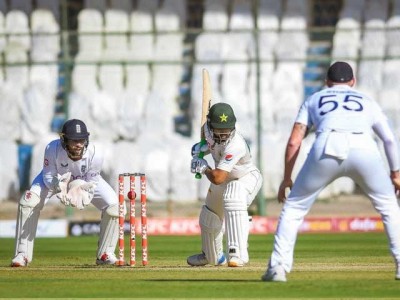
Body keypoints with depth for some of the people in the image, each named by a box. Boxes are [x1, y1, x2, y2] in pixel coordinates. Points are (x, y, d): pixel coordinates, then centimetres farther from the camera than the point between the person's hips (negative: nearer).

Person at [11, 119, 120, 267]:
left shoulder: (94, 154, -35)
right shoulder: (52, 149, -37)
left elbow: (92, 183, -22)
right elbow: (48, 176, -24)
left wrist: (84, 195, -45)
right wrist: (59, 187, -47)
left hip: (86, 181, 1)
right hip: (56, 179, -1)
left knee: (113, 206, -18)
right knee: (28, 201, -24)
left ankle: (105, 254, 2)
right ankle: (22, 254, -12)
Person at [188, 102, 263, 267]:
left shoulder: (235, 145, -41)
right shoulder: (208, 129, -19)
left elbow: (217, 178, -40)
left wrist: (204, 168, -21)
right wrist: (203, 147, -11)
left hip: (247, 178, -8)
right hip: (226, 179, 8)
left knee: (233, 199, -39)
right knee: (209, 216, 20)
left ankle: (238, 254, -43)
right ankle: (213, 256, 49)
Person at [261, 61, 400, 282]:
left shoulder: (314, 100, 32)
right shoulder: (367, 102, 35)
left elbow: (294, 142, 20)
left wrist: (286, 179, 26)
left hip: (327, 149, -1)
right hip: (364, 151, 1)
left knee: (294, 206, 15)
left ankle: (277, 267, 4)